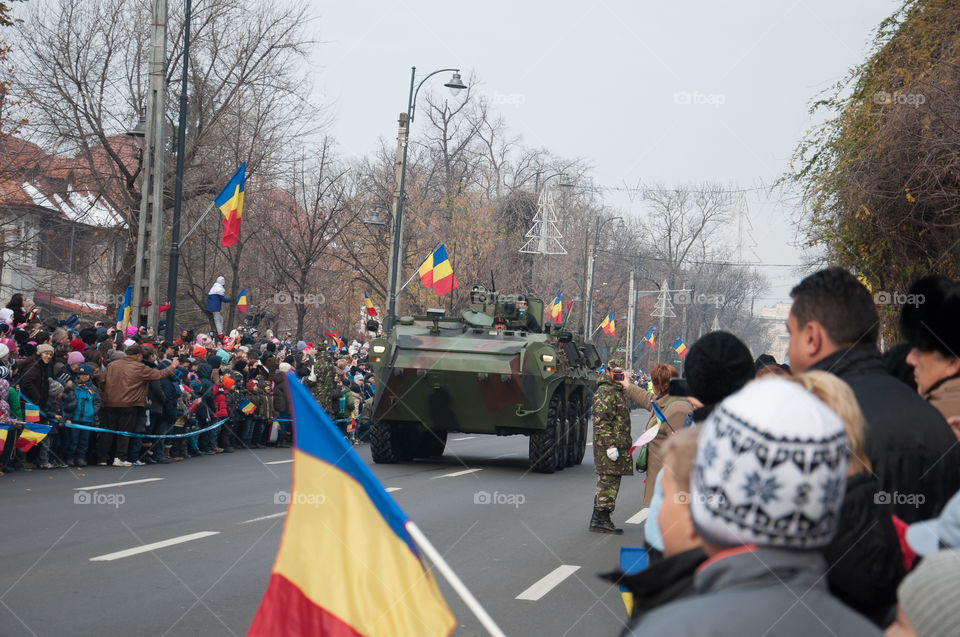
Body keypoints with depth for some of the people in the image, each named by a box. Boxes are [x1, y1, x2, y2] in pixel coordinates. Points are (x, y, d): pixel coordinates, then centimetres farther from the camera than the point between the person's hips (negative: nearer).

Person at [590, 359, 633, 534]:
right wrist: (610, 445, -24)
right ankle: (601, 519, -7)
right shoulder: (605, 392, -13)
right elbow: (601, 421, -20)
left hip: (619, 446, 10)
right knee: (608, 481, -9)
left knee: (609, 483, 12)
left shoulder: (618, 392, 21)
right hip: (608, 446, -10)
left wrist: (626, 444, 28)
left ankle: (600, 519, 18)